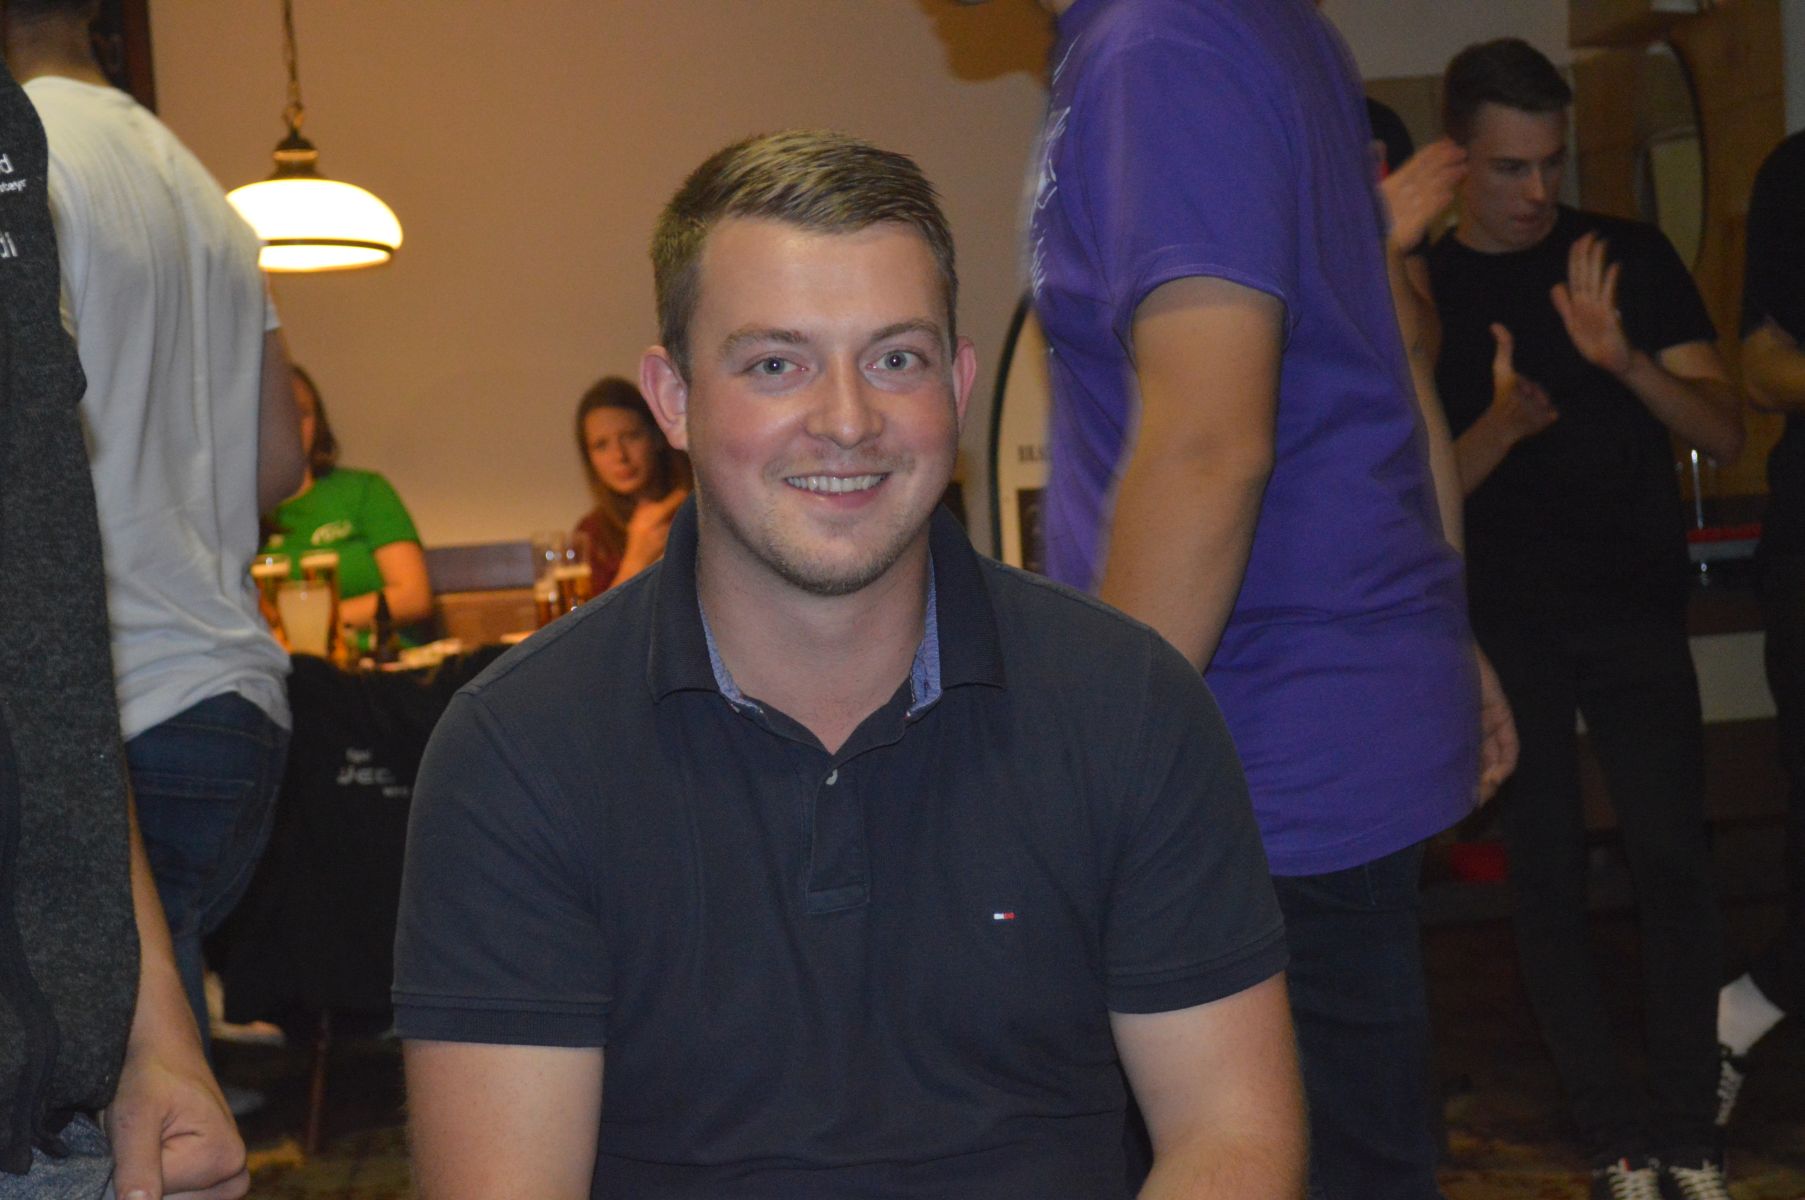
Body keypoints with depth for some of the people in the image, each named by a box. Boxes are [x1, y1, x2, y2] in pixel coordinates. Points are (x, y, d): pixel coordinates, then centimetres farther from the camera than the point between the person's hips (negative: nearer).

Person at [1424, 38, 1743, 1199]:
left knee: (1675, 856, -11)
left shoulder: (1632, 257, 2)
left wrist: (1625, 359, -21)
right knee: (1549, 877, 3)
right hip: (1506, 625, 0)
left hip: (1637, 610, 0)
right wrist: (1500, 424, -20)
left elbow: (1725, 433, -2)